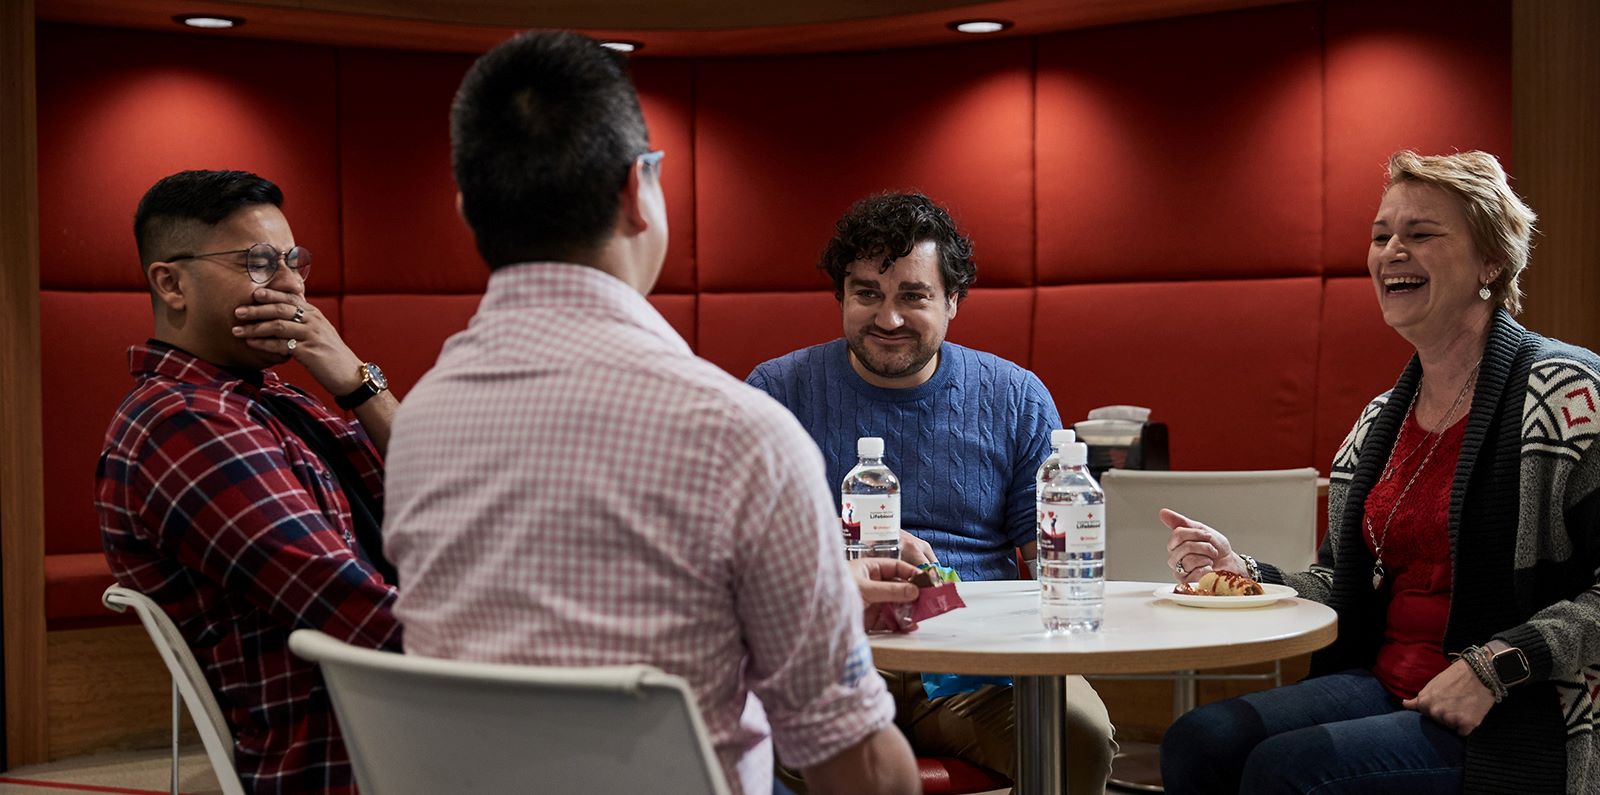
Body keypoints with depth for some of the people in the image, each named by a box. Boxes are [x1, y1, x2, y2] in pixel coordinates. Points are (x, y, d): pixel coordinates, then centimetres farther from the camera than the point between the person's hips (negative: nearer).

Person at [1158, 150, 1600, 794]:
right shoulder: (1380, 422, 14)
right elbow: (1340, 589, 20)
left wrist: (1494, 668, -21)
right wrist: (1240, 572, 3)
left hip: (1520, 718, -6)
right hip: (1384, 685, 6)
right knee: (1195, 742, -18)